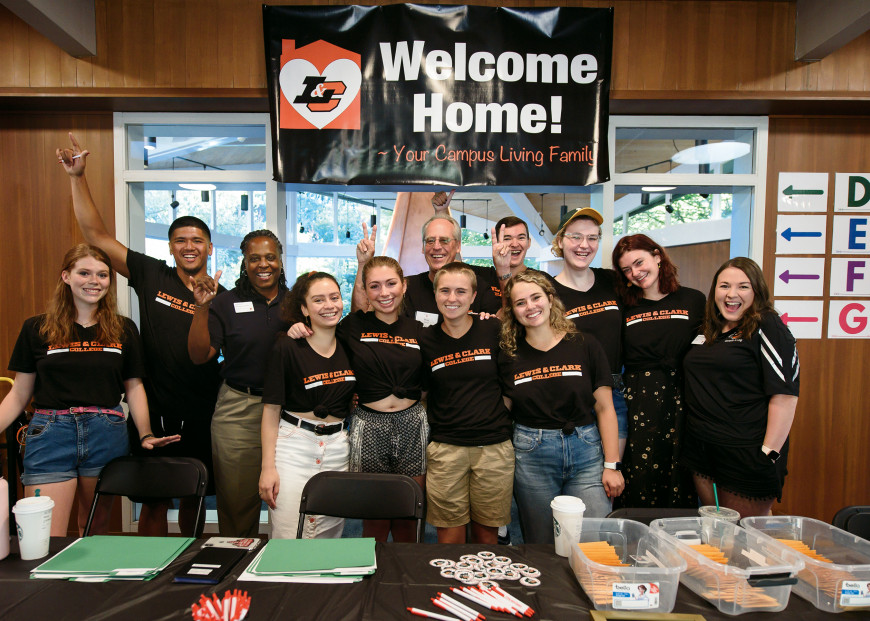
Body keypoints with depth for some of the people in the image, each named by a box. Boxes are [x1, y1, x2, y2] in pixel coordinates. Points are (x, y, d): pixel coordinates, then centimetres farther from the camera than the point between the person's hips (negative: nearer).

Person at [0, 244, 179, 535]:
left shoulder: (123, 330, 7)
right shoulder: (36, 329, 5)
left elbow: (134, 386, 10)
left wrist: (145, 434, -1)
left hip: (107, 435, 1)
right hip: (50, 435, -1)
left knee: (95, 530, 14)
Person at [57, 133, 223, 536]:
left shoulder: (222, 298, 2)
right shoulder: (151, 276, 1)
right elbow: (96, 235, 1)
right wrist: (77, 178, -2)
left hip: (202, 415, 1)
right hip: (156, 410, -1)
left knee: (194, 498, 16)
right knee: (154, 502, 6)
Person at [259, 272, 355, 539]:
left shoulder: (349, 347, 6)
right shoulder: (287, 347, -7)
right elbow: (271, 409, -6)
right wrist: (268, 467, -10)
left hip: (337, 449, 4)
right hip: (293, 446, -3)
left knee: (329, 538, 9)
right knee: (288, 540, -2)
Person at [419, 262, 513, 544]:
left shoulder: (493, 331, -2)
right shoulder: (425, 340, 1)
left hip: (494, 447, 0)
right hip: (445, 449, 0)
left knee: (486, 535, 13)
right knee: (450, 538, 5)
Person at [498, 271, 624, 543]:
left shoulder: (585, 345, 0)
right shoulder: (509, 356, 2)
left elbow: (605, 409, 1)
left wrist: (611, 465, -3)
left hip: (585, 451, 0)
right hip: (531, 456, 1)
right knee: (541, 548, 8)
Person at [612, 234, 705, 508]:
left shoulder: (693, 300, 7)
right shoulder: (625, 308, 8)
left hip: (682, 402, 0)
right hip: (637, 403, 0)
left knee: (680, 486, 4)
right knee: (638, 487, 1)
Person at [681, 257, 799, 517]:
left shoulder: (767, 328, -8)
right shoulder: (706, 331, 12)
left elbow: (785, 395, -15)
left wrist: (769, 454, -18)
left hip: (746, 454, -6)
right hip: (701, 448, 6)